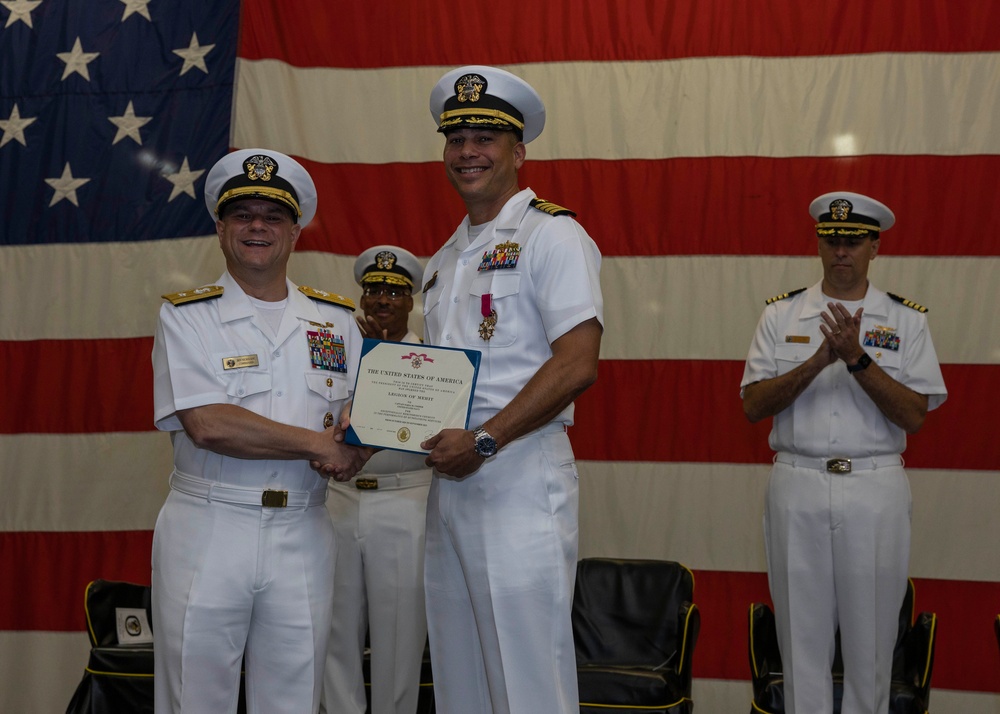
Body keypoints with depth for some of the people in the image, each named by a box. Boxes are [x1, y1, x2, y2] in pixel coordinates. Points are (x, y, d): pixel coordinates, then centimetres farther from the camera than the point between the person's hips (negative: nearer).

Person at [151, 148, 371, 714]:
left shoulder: (337, 319, 12)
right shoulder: (186, 316, 1)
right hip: (206, 533, -3)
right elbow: (207, 425, -13)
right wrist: (317, 443, -12)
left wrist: (357, 442, -12)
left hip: (303, 535, 3)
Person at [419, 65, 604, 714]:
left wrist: (483, 440, -19)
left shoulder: (551, 234, -5)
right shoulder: (443, 261, 20)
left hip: (521, 474, -8)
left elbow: (577, 364, -16)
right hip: (448, 480, 8)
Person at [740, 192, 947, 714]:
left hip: (876, 491, 0)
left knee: (870, 637, 6)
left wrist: (857, 358, -17)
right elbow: (752, 406, -2)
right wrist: (820, 360, -15)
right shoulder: (781, 314, 6)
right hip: (797, 487, 1)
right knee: (802, 636, 7)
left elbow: (914, 416, -5)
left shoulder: (906, 320, 4)